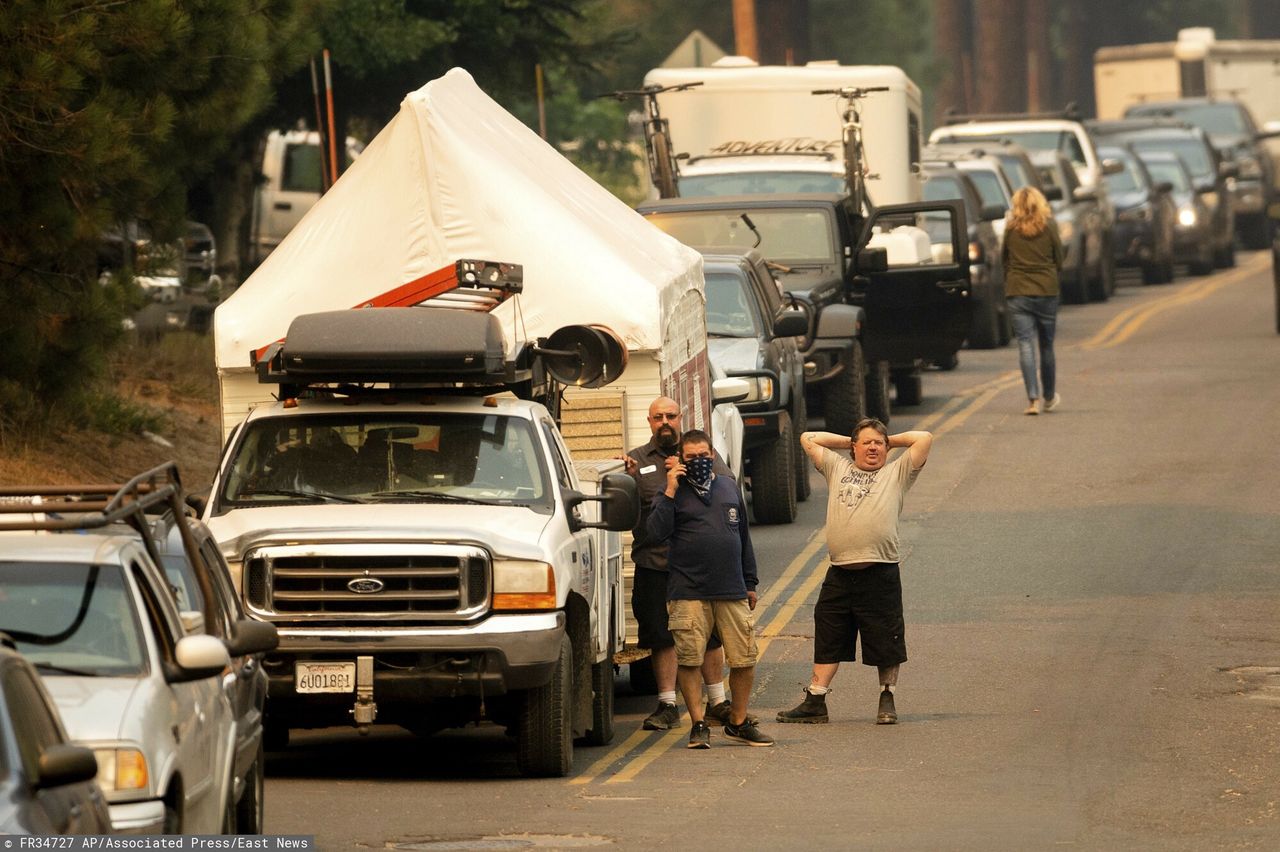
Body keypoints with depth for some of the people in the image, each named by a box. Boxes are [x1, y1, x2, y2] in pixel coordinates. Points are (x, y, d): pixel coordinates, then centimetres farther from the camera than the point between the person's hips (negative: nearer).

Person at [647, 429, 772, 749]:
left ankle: (738, 722, 15)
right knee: (690, 660, -6)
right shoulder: (674, 492, 3)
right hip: (689, 594, -3)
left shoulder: (729, 487, 15)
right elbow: (657, 532, -12)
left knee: (744, 660, 1)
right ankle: (698, 725, 4)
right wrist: (670, 492, -16)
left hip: (732, 591, 3)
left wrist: (750, 583, 21)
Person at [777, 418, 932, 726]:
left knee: (885, 643, 3)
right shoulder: (838, 469, 18)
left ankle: (887, 701, 15)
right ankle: (815, 702, 10)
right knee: (827, 642, 6)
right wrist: (846, 441, 22)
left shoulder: (897, 473, 10)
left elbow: (925, 439, 3)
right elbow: (808, 439, 23)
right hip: (840, 574, 3)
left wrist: (891, 441, 15)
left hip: (880, 574, -3)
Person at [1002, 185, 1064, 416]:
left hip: (1017, 292, 0)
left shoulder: (1011, 229, 0)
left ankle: (1033, 399, -14)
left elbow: (1004, 258, 9)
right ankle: (1049, 397, 25)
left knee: (1025, 345, -3)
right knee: (1047, 345, 13)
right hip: (1046, 291, 0)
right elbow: (1059, 261, 3)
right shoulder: (1049, 226, -2)